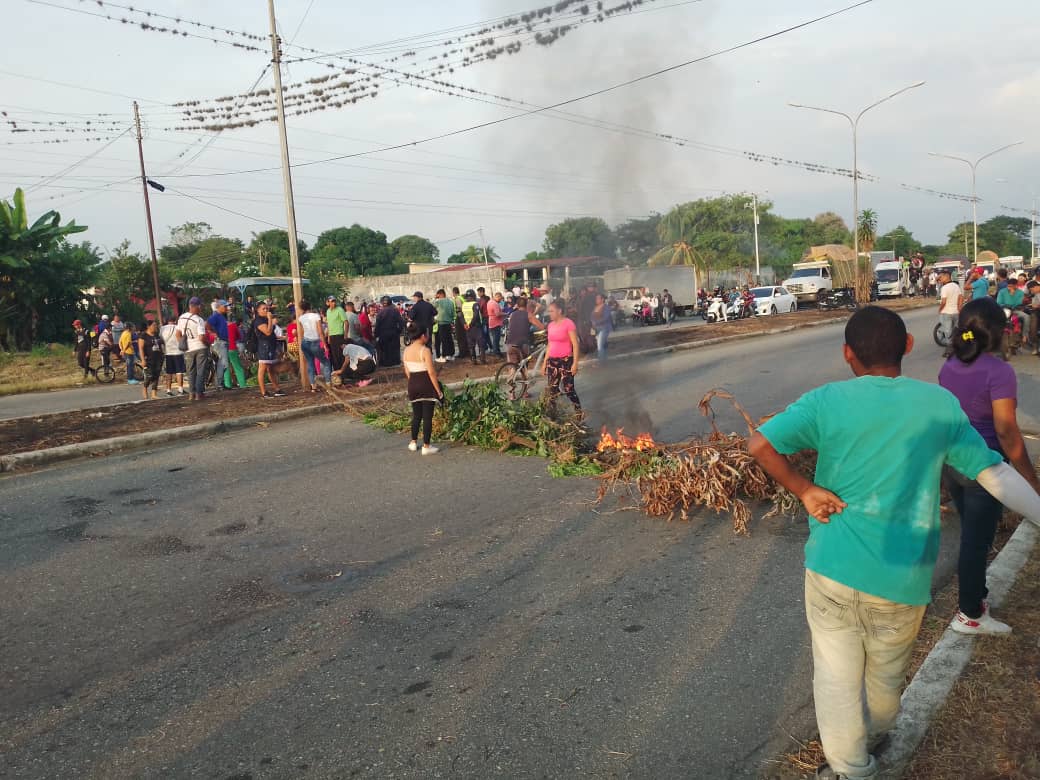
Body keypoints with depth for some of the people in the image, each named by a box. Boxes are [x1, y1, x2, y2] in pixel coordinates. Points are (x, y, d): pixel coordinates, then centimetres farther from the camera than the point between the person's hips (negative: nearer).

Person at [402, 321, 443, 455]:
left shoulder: (406, 350, 4)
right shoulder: (425, 350, -16)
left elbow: (407, 371, 9)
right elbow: (431, 372, -17)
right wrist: (438, 390, -11)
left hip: (413, 384, 6)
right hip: (426, 384, -6)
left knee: (416, 414, 19)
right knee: (427, 416, 2)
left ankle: (413, 443, 26)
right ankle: (426, 446, 6)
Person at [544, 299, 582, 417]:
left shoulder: (568, 323, -11)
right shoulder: (551, 325, 9)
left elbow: (575, 344, -13)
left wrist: (575, 363, -17)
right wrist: (545, 362, 16)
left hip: (566, 361, -7)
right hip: (552, 361, 7)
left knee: (569, 390, -5)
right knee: (552, 390, 8)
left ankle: (579, 414, 8)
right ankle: (551, 415, 15)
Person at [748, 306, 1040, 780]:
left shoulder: (826, 401, -10)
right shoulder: (939, 404, -4)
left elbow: (759, 445, -17)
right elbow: (992, 471, 1)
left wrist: (803, 489, -8)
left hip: (832, 565, -2)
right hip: (902, 579, 2)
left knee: (836, 674, 15)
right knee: (886, 671, 25)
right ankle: (873, 736, 49)